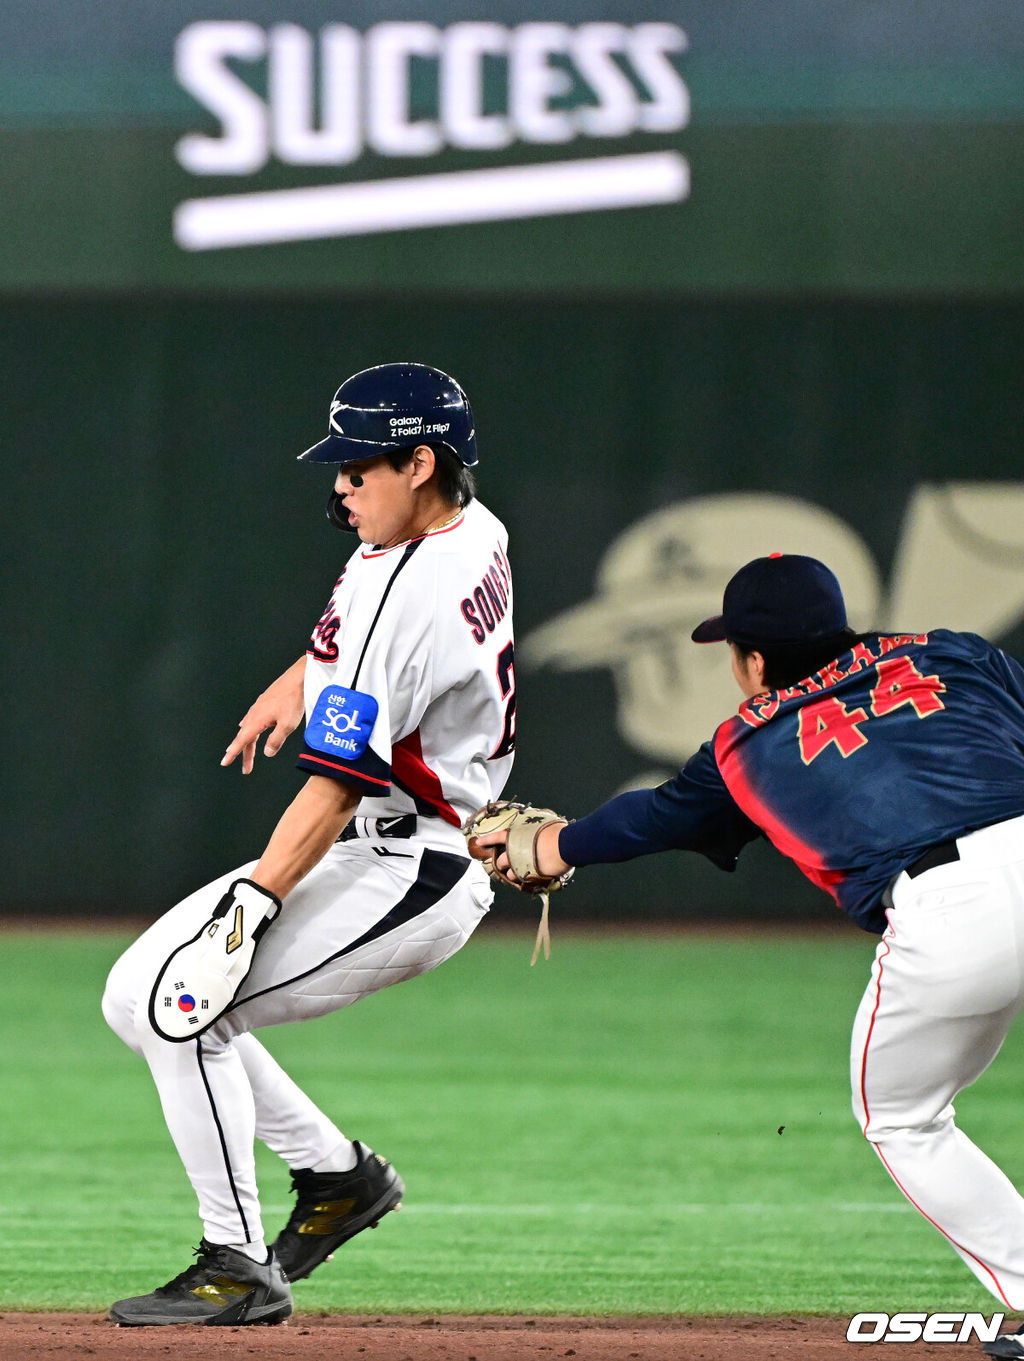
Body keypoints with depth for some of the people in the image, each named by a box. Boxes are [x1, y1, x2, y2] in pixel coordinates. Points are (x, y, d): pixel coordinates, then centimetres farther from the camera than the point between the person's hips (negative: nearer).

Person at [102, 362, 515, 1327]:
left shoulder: (407, 594, -25)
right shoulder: (474, 531, 5)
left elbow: (340, 784, -28)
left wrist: (249, 909, -28)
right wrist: (298, 683, 29)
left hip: (407, 879, -10)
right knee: (135, 996, 7)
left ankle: (241, 1269, -7)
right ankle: (334, 1173, 16)